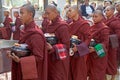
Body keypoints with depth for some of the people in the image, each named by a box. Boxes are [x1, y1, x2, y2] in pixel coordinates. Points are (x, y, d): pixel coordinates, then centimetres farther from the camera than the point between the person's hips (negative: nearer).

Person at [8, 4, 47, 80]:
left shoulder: (36, 34, -20)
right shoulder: (27, 31, 5)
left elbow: (38, 57, -20)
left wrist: (20, 60, -30)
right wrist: (15, 51, -1)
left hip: (32, 73, -8)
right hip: (24, 70, 8)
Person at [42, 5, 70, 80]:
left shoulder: (62, 26, -15)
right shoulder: (48, 24, 6)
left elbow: (66, 45, -16)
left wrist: (52, 48, -27)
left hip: (59, 59, -7)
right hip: (50, 57, 7)